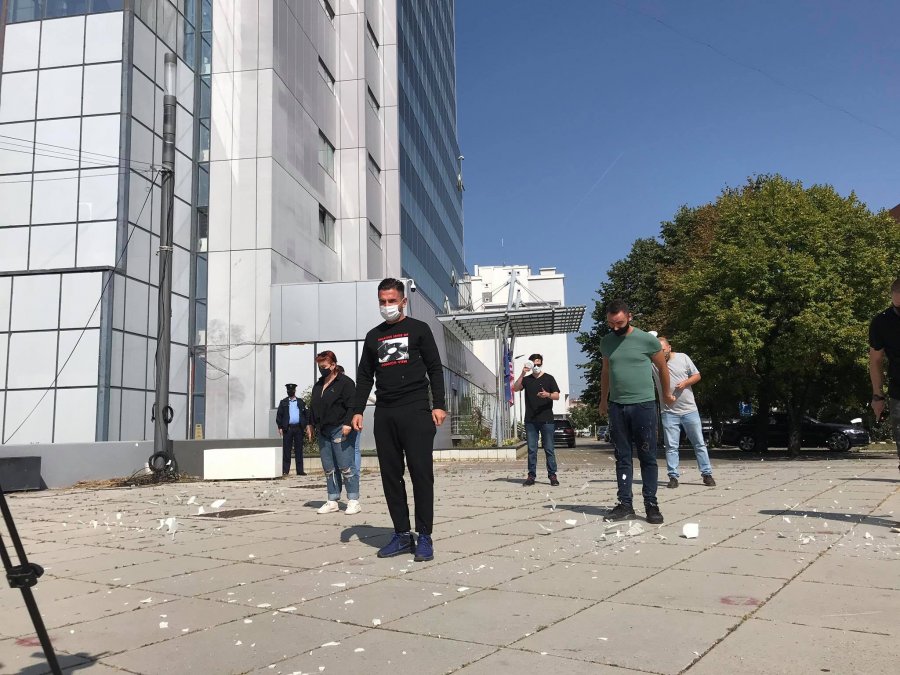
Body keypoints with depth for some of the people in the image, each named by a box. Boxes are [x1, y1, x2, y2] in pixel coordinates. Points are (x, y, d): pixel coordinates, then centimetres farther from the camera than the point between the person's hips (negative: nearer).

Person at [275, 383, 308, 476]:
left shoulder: (300, 402, 13)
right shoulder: (283, 402, 9)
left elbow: (305, 414, 11)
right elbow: (279, 415, 5)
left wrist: (304, 425, 0)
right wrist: (280, 427, -4)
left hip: (298, 428, 1)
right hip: (287, 428, -1)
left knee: (299, 449, 3)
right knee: (286, 450, -1)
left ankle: (300, 470, 6)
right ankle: (285, 470, 3)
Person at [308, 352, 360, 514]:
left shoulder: (345, 382, -5)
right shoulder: (318, 385, 19)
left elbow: (352, 406, -11)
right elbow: (313, 407, 26)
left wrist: (347, 423, -20)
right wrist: (311, 424, 18)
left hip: (340, 430, -7)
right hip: (323, 432, 8)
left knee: (346, 466, -7)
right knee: (329, 469, 8)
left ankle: (353, 501, -1)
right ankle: (333, 501, 14)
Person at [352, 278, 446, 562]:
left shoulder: (419, 329, 6)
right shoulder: (374, 336, 17)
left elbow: (435, 369, 3)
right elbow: (364, 377, 17)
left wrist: (439, 405, -7)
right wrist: (357, 410, 7)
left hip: (416, 411, -4)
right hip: (384, 414, 4)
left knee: (421, 473, -6)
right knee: (390, 475, 4)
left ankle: (424, 537, 1)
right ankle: (402, 535, 11)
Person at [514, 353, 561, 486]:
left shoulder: (548, 378, 7)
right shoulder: (526, 379, 12)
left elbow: (557, 396, 1)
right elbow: (515, 388, -4)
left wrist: (547, 395, -19)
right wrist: (522, 374, -15)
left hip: (546, 420, -2)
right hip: (530, 420, 2)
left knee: (549, 449, -1)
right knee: (531, 449, 3)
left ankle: (552, 475, 3)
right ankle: (531, 475, 7)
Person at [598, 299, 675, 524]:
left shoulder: (647, 340, -6)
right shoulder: (606, 342, 7)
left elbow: (663, 368, 8)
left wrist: (666, 395, 17)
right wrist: (603, 400, 24)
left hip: (644, 405, -4)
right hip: (617, 407, 4)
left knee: (648, 457, 1)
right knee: (622, 458, 6)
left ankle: (651, 504, 7)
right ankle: (625, 504, 11)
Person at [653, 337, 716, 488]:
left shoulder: (683, 358, 0)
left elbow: (697, 375, 7)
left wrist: (685, 382, -12)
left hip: (690, 410, 1)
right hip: (669, 412, -1)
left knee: (699, 443, 7)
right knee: (671, 446, 0)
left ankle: (707, 474, 15)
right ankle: (673, 477, 6)